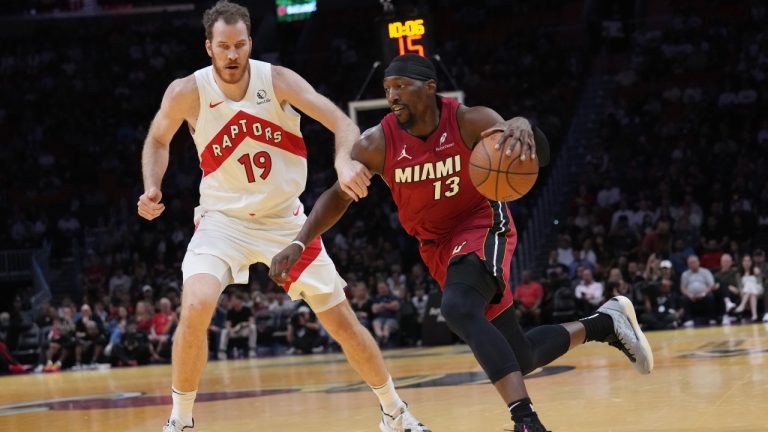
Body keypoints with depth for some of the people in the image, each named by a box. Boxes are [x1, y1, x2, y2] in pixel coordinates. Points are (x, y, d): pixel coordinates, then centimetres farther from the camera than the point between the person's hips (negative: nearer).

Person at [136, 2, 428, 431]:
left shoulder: (278, 80, -15)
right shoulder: (186, 93, -13)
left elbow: (343, 123, -22)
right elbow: (158, 140, 7)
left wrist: (346, 161, -44)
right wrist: (152, 188, -11)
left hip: (285, 219, 1)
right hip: (224, 219, -1)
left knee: (342, 321, 5)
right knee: (196, 307, -28)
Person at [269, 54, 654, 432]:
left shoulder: (470, 121, -20)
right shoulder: (376, 144, -13)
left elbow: (539, 157, -28)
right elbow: (338, 196, 0)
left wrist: (523, 128, -52)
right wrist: (298, 243, -13)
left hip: (482, 226, -5)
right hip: (437, 245, 5)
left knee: (458, 308, -37)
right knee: (521, 359, 5)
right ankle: (604, 323, 31)